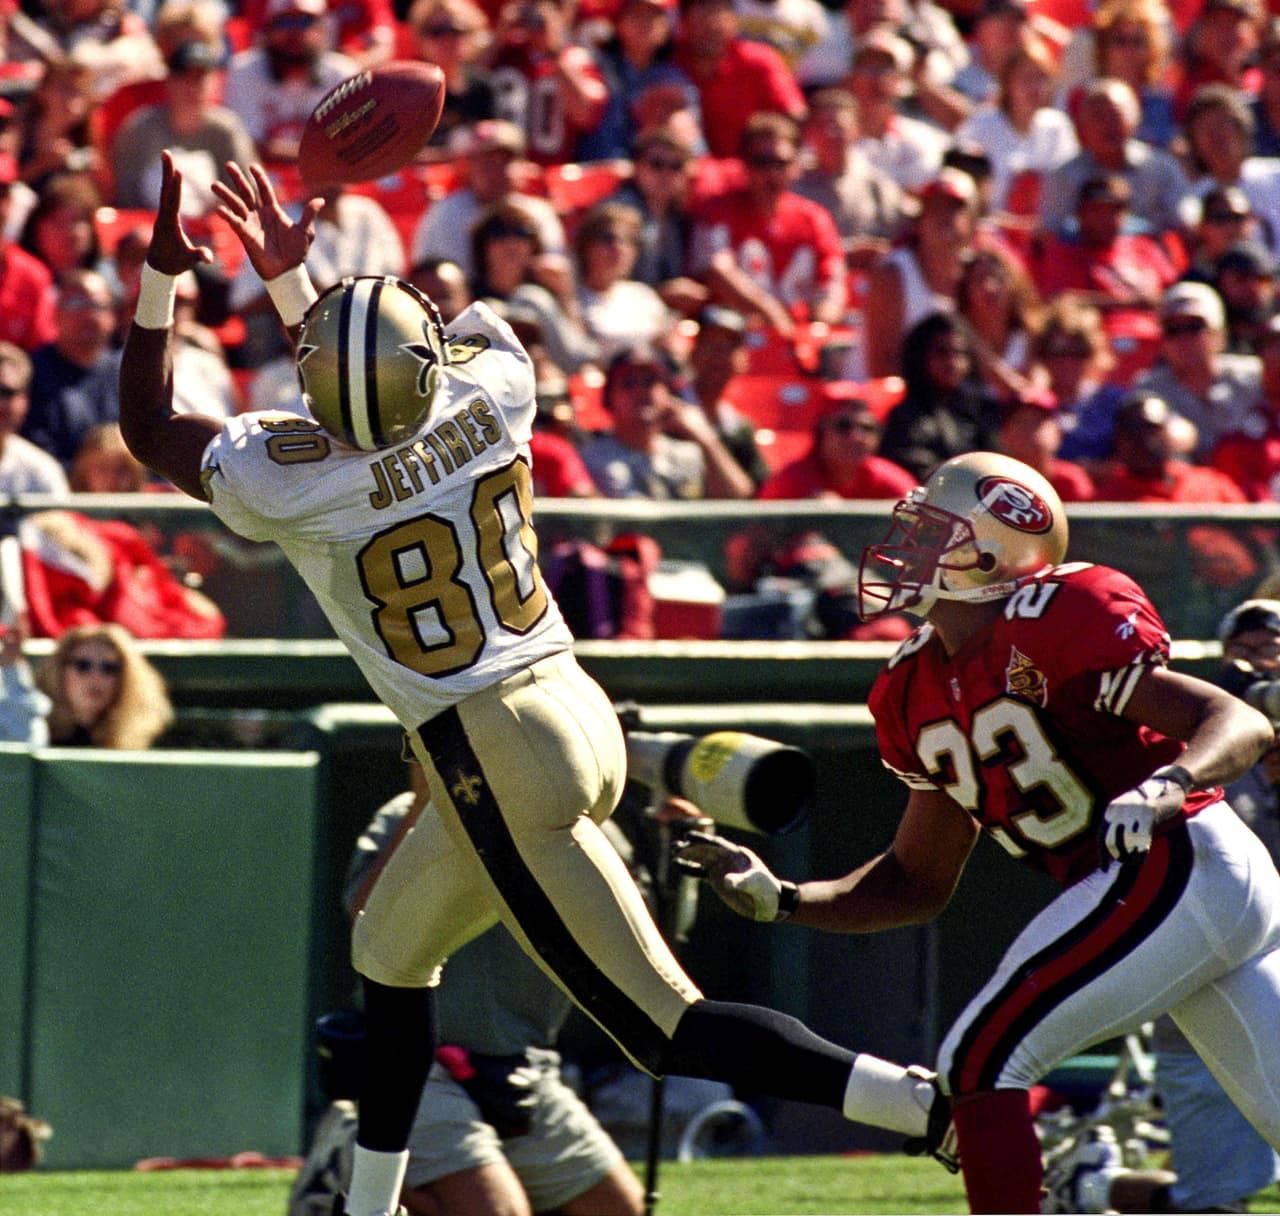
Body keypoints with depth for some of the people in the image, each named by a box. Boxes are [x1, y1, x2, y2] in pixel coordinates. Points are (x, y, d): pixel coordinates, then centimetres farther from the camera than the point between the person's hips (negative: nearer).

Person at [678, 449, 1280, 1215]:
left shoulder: (1052, 627, -16)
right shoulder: (924, 694, 11)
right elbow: (920, 885, 18)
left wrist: (1162, 788, -36)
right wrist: (780, 900, 6)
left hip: (1177, 869, -9)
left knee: (982, 1061, -10)